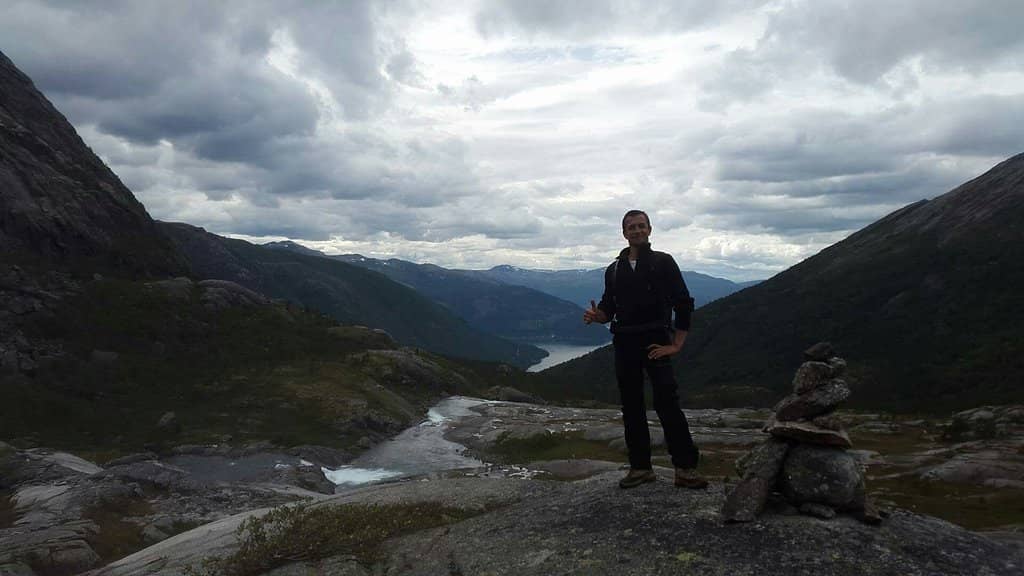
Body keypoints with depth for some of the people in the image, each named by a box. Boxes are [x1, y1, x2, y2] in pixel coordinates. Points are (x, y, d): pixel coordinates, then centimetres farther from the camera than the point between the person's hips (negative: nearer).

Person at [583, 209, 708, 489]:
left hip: (655, 343, -4)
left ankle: (686, 468, -9)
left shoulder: (663, 263, 1)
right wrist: (595, 315, -7)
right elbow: (609, 309, 17)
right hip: (624, 345, 5)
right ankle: (640, 467, 13)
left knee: (667, 402, -13)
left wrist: (676, 345, -8)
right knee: (631, 406, 6)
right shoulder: (614, 270, 14)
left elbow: (683, 304, -2)